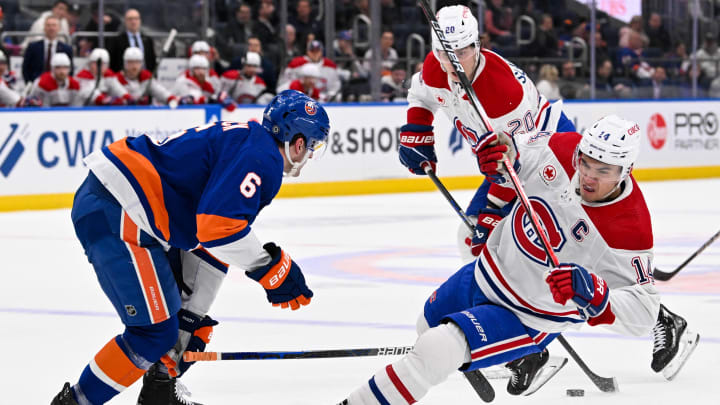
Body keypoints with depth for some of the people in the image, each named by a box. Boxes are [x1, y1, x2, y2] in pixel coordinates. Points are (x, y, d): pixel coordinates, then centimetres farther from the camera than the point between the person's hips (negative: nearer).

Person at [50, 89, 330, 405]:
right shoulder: (261, 155, -10)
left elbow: (206, 241, 24)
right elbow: (217, 226, -23)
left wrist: (191, 320, 23)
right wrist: (273, 267, -11)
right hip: (114, 216, -11)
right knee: (155, 331, -8)